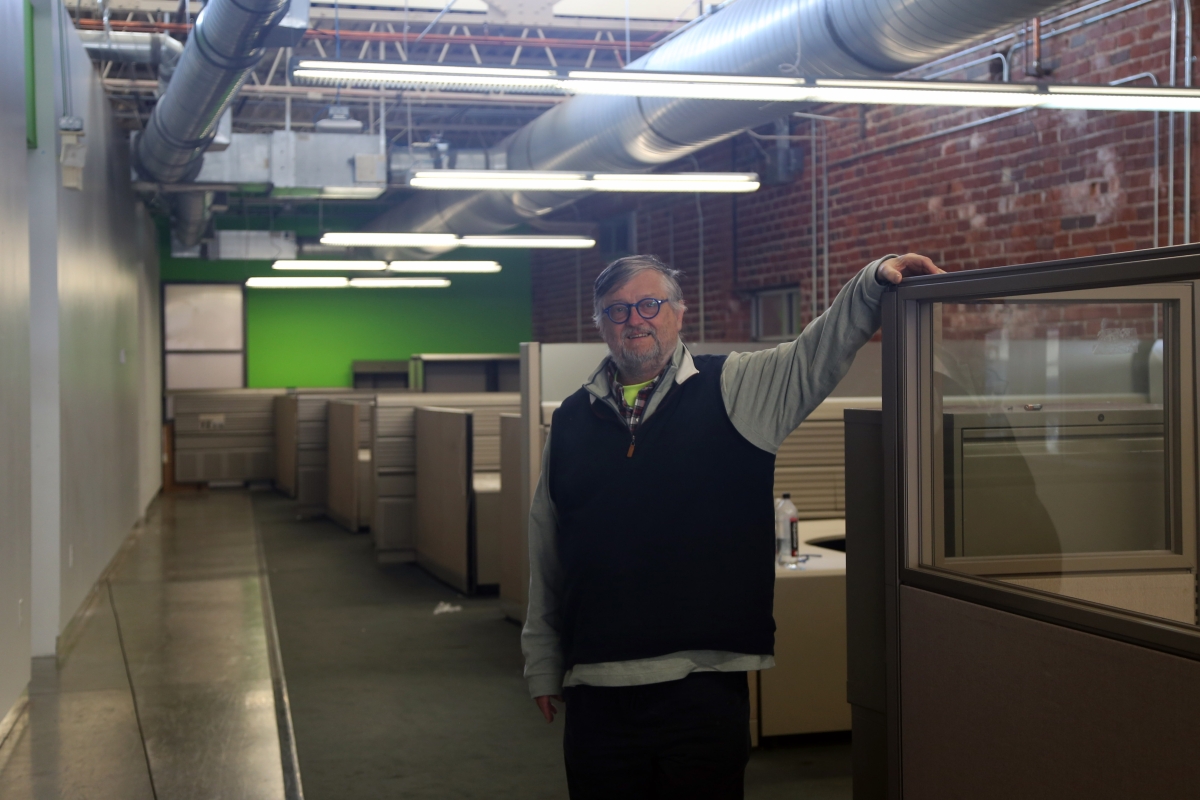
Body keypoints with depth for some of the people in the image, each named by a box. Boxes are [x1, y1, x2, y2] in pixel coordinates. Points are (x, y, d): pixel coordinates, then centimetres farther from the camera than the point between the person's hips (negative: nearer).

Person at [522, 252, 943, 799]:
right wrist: (543, 663, 14)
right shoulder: (571, 422, 10)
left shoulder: (733, 391, 3)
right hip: (596, 687, 2)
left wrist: (875, 280, -27)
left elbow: (819, 353, -10)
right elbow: (545, 555, 13)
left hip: (705, 680, -2)